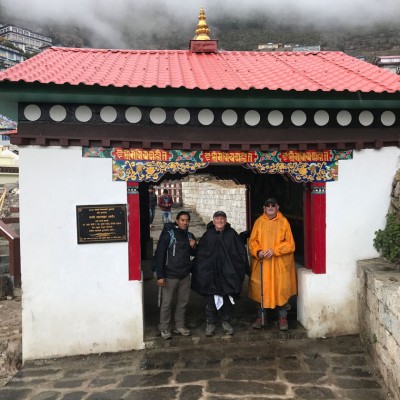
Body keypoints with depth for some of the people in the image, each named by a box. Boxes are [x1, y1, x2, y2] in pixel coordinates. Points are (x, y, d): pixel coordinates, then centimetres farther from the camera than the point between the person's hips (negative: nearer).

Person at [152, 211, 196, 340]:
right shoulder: (168, 234, -10)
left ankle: (180, 325, 28)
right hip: (170, 275, -6)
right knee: (166, 303, 2)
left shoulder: (189, 235, 9)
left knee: (183, 301, 13)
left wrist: (193, 247, -2)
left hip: (185, 275, 6)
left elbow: (193, 254, 22)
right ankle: (164, 328, 16)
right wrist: (160, 275, -17)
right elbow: (160, 255, -13)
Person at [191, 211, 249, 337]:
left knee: (228, 299, 11)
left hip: (228, 273, 0)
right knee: (211, 300, 4)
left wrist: (241, 269, 1)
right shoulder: (208, 235, 0)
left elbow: (241, 252, 2)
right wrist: (199, 271, 1)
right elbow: (199, 253, 3)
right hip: (210, 273, 0)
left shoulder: (231, 234, -1)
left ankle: (226, 322, 29)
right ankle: (210, 324, 19)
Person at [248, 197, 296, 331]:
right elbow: (252, 241, 5)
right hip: (262, 263, 1)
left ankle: (283, 317, 19)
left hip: (280, 264, -1)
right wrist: (258, 251, -14)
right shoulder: (259, 222, 4)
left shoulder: (284, 222, -1)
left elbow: (290, 243, -4)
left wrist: (274, 250, -15)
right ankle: (261, 316, 20)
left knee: (281, 289, 4)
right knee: (262, 289, 5)